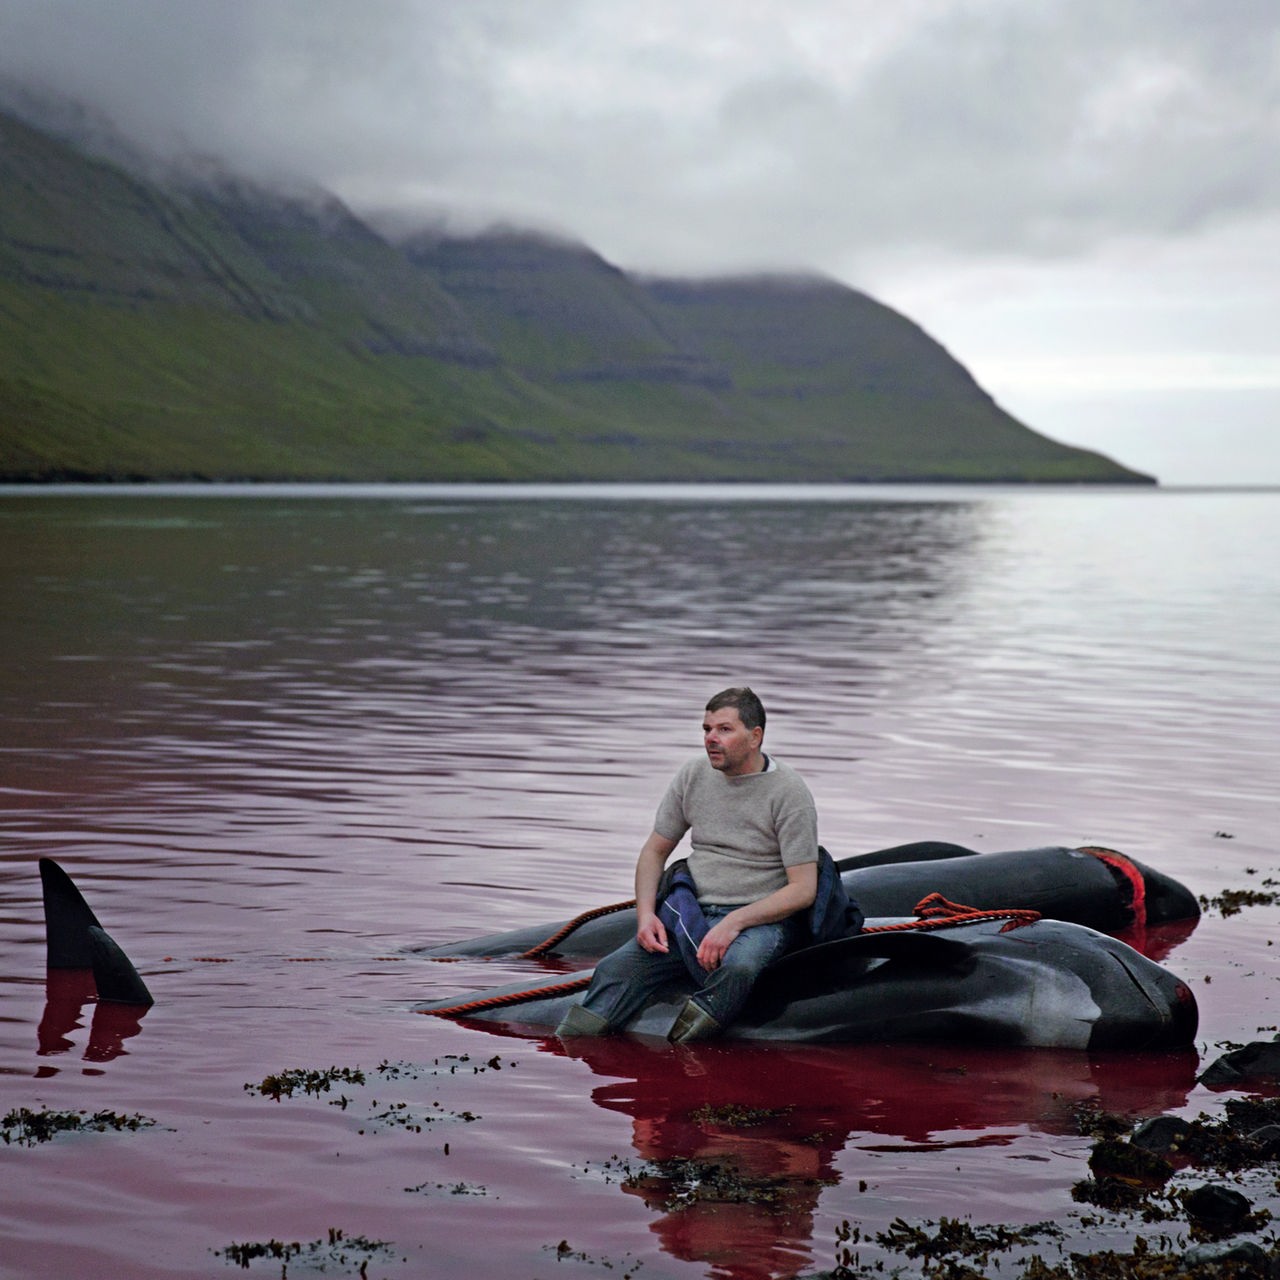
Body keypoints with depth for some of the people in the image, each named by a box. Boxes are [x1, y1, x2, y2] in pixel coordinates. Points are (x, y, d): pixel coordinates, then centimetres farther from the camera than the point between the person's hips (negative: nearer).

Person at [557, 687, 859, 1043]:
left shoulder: (788, 792, -8)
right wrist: (645, 914, -2)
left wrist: (733, 923, -22)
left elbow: (802, 890, -12)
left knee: (738, 966, -40)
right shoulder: (694, 775, 7)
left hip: (763, 919, -4)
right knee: (616, 969, -19)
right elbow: (655, 851, 16)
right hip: (691, 910, 5)